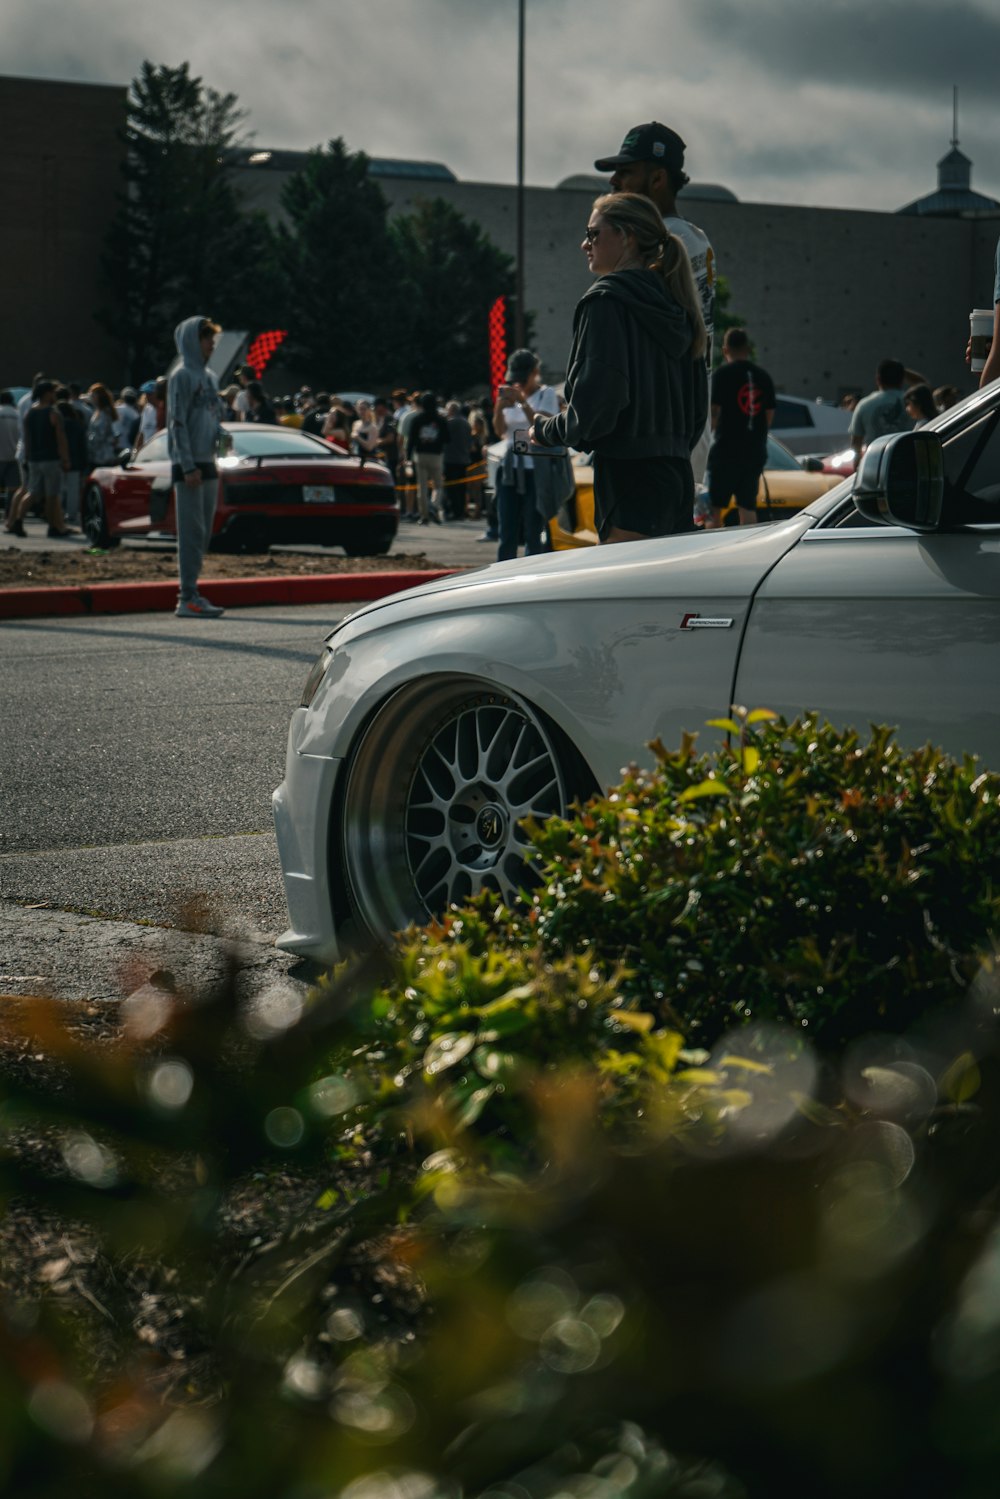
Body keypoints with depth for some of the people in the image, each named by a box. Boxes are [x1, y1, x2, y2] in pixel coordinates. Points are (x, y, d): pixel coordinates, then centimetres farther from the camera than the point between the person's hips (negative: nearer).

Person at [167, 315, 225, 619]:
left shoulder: (209, 377, 17)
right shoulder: (182, 376, -9)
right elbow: (178, 424, -14)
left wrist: (221, 434, 7)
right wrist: (188, 466, -19)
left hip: (207, 463, 9)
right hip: (189, 465, -9)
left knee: (203, 534, 10)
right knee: (192, 532, -10)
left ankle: (192, 593, 15)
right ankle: (188, 597, -9)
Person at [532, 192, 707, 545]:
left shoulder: (605, 299, -9)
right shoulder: (676, 307, 16)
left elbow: (595, 403, -17)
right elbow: (698, 405, 18)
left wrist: (545, 430, -1)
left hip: (630, 479, -9)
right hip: (678, 473, 9)